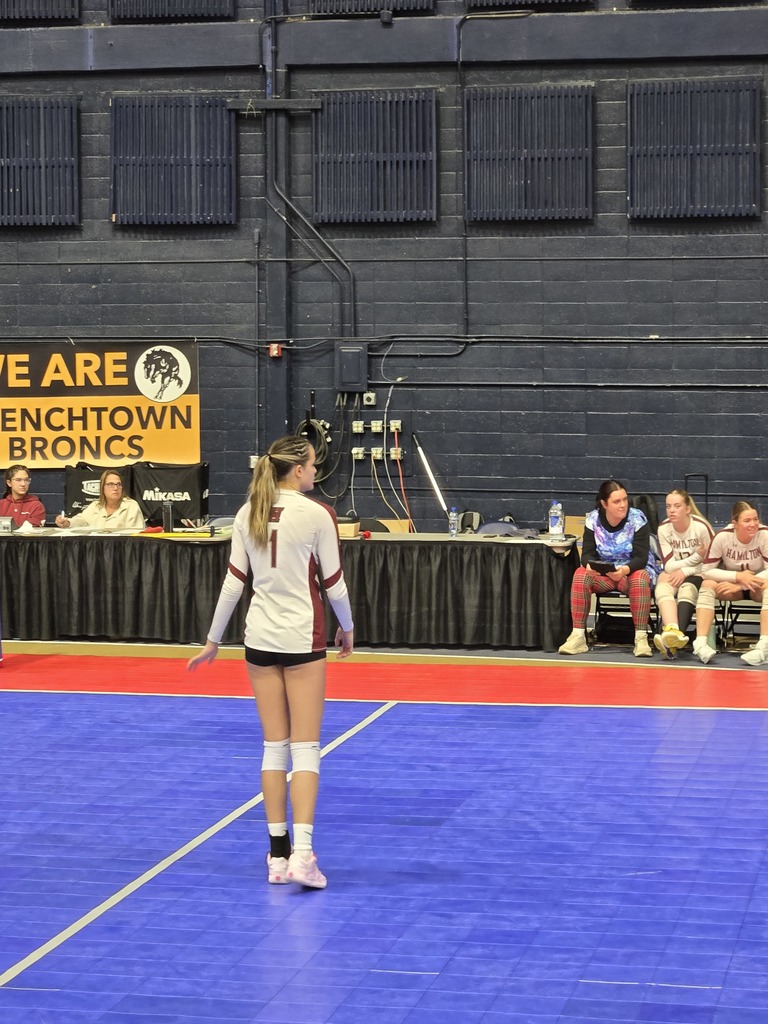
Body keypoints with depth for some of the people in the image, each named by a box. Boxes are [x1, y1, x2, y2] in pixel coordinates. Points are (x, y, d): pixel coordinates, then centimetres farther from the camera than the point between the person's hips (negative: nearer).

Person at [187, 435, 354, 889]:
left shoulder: (248, 514, 3)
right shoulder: (318, 515, -10)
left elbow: (234, 581, 5)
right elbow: (334, 583, -6)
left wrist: (214, 639, 13)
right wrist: (348, 628, 12)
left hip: (260, 638, 5)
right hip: (303, 639, -4)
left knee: (274, 747, 10)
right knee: (306, 749, -1)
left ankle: (278, 854, 10)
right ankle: (302, 853, -11)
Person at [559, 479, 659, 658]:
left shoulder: (637, 519, -12)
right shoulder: (593, 520, -4)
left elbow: (641, 557, -18)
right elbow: (588, 553, -7)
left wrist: (625, 569, -40)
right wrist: (589, 565, -33)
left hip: (634, 569, -2)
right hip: (603, 572, 3)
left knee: (640, 579, -38)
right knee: (580, 575, -27)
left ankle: (641, 638, -35)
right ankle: (578, 637, -29)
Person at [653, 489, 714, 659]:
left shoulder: (701, 527, -13)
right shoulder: (664, 529, -4)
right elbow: (668, 565, -7)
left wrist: (685, 571, -19)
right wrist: (697, 556, -17)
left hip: (698, 575, -3)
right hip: (675, 575, 3)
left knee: (686, 589, -36)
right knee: (663, 587, -31)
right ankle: (673, 630, -60)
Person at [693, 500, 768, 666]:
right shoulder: (722, 537, -16)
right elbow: (706, 571, -15)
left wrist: (740, 586, -31)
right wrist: (738, 576, -27)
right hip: (732, 585, 2)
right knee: (707, 585, -27)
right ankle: (701, 643, -37)